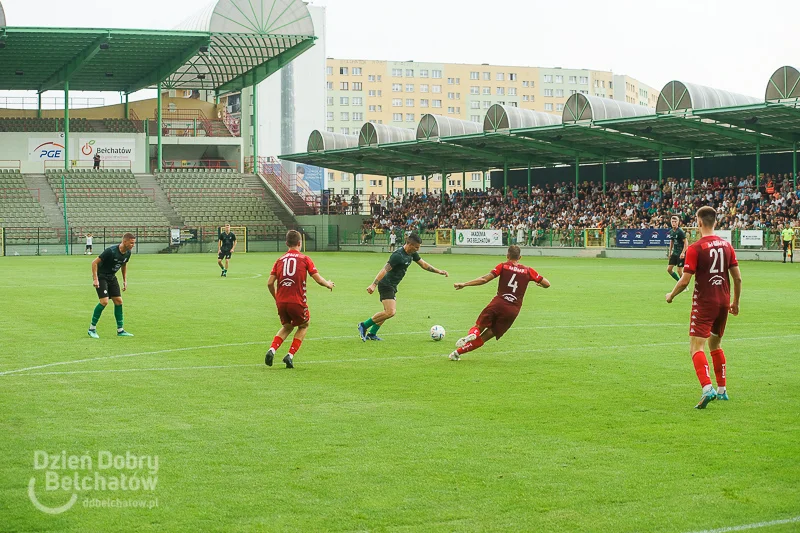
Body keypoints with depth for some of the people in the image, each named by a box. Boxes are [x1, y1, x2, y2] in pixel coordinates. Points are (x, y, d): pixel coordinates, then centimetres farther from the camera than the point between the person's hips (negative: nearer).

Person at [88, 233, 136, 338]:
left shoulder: (127, 253, -4)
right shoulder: (111, 251, -27)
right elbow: (95, 262, -22)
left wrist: (125, 281, 14)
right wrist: (95, 279, -25)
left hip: (112, 277, 7)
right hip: (101, 277, -7)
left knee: (118, 301, 1)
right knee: (104, 301, -18)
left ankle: (120, 330, 9)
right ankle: (92, 328, -6)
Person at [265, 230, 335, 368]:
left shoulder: (280, 260, 9)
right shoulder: (304, 259, 0)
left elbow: (270, 283, 5)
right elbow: (318, 279, -4)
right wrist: (328, 284, 17)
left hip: (281, 301, 4)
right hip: (297, 302, -4)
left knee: (286, 326, 28)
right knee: (303, 326, 23)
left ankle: (272, 349, 4)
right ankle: (291, 355, 8)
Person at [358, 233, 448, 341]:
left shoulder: (412, 254, 4)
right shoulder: (398, 255, -24)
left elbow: (423, 264, 17)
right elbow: (384, 270, -29)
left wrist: (439, 271, 13)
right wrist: (373, 285, -36)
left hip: (392, 286, 10)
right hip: (386, 285, -10)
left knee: (389, 311, 17)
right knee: (390, 312, -18)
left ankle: (371, 334, 24)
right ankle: (364, 326, -8)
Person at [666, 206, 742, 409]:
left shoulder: (695, 248, -12)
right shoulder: (726, 245, 5)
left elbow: (685, 280, -13)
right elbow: (737, 278, 6)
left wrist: (671, 295, 5)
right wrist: (735, 302, 19)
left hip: (704, 303, -6)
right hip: (723, 302, 6)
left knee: (696, 347, -9)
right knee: (715, 345, 22)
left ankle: (707, 388, -28)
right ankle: (722, 389, 27)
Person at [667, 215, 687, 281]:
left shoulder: (680, 232, -15)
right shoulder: (671, 231, 7)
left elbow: (685, 242, -16)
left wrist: (683, 253, -24)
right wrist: (670, 252, 20)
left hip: (680, 254, -7)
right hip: (674, 253, 7)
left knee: (679, 271, -6)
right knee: (669, 269, 4)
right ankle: (680, 282, 20)